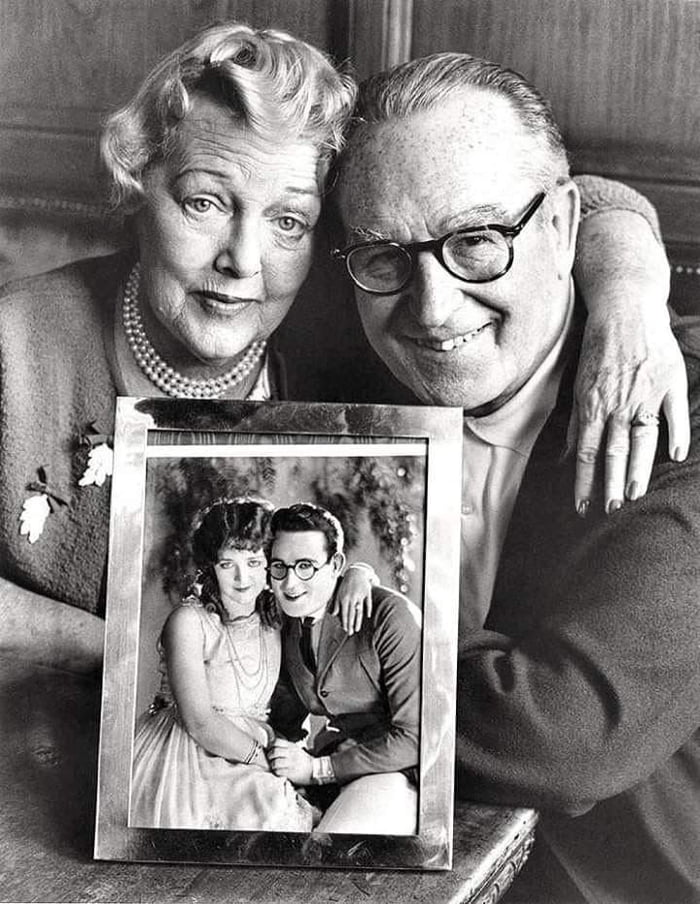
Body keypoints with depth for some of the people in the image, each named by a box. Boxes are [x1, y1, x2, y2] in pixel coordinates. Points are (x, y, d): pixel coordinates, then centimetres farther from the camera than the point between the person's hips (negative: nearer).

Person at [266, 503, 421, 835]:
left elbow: (415, 736, -18)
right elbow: (285, 718, 19)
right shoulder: (287, 627, 6)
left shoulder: (391, 615, -17)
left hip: (398, 772, -6)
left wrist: (317, 770, -16)